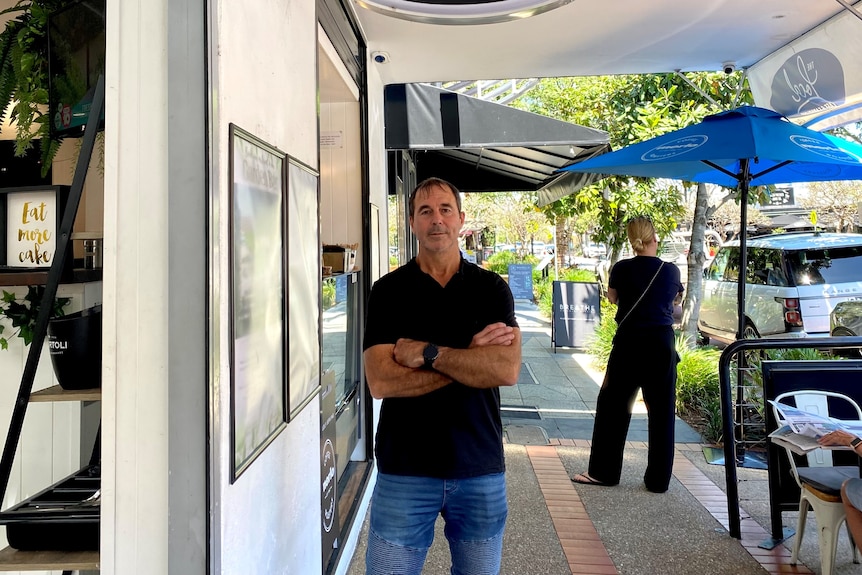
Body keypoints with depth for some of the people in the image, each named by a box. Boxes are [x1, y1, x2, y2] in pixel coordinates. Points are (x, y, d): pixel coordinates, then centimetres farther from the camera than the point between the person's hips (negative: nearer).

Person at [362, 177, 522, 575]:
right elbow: (380, 381, -14)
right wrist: (470, 358, -14)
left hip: (481, 467, 2)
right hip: (404, 469, -1)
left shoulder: (492, 289, 2)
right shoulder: (388, 291, -1)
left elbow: (507, 370, -13)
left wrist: (426, 352, -16)